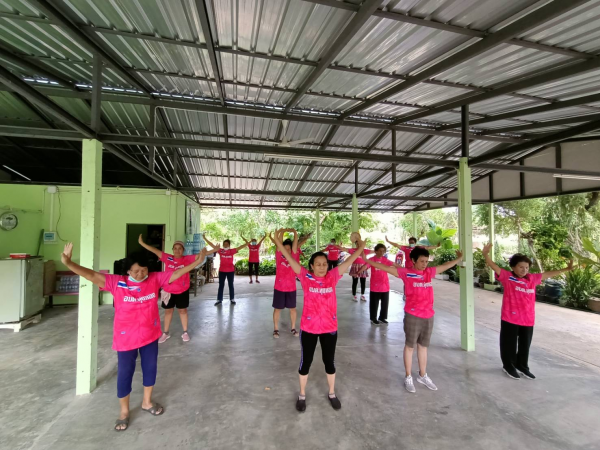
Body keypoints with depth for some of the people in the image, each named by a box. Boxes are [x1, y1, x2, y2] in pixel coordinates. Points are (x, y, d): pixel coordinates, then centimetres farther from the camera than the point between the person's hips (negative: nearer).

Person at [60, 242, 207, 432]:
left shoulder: (155, 279, -9)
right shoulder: (116, 282, -14)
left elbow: (176, 273, -6)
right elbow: (92, 275, -21)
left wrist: (196, 262, -12)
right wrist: (68, 263, -33)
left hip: (150, 335, 3)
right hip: (126, 338, -2)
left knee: (150, 368, 18)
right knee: (125, 373, 12)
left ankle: (147, 402, 43)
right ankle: (124, 412, 36)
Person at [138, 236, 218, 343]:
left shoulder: (187, 259, -9)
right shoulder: (168, 258, -6)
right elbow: (155, 250, -9)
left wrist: (214, 250, -23)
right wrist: (142, 243, -15)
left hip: (182, 290, -1)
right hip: (168, 290, 1)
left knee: (182, 310, 14)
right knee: (168, 311, 17)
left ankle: (185, 332, 29)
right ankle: (165, 333, 34)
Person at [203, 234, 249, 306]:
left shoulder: (232, 251, -5)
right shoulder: (220, 251, -4)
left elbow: (240, 247, -11)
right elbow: (212, 245, -6)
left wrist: (248, 243, -20)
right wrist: (205, 238, -9)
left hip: (230, 271, 0)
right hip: (222, 271, 1)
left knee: (231, 285, 10)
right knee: (221, 285, 9)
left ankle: (232, 299, 20)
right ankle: (219, 300, 18)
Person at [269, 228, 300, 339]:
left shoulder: (293, 256, -2)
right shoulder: (279, 256, -3)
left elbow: (295, 241, -11)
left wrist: (294, 232, -23)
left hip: (291, 288, 1)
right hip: (279, 287, -1)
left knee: (292, 308, 13)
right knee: (277, 309, 10)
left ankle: (293, 328, 30)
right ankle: (276, 329, 25)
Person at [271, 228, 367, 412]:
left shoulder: (333, 276, -6)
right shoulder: (306, 277, -12)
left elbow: (349, 261, -7)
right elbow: (291, 259, -18)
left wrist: (360, 248, -14)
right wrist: (279, 243, -25)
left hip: (330, 327, 2)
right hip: (309, 328, -1)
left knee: (329, 362, 19)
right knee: (305, 362, 15)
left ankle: (332, 393, 43)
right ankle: (302, 395, 38)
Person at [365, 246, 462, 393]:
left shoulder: (429, 272, 5)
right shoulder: (406, 273, -10)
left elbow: (446, 265, 20)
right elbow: (385, 267, -15)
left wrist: (459, 258, 27)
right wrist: (366, 260, -21)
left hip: (428, 315, 5)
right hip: (412, 316, -5)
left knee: (423, 346, 20)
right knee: (410, 346, 10)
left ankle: (423, 376, 37)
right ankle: (408, 378, 25)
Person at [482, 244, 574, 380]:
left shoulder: (532, 278, 5)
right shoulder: (507, 276, -10)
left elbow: (548, 274, 16)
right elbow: (494, 266, -22)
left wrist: (566, 269, 17)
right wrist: (485, 254, -38)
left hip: (528, 319, 5)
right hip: (510, 318, -5)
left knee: (525, 345, 20)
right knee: (509, 344, 10)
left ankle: (522, 365, 39)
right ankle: (508, 366, 28)